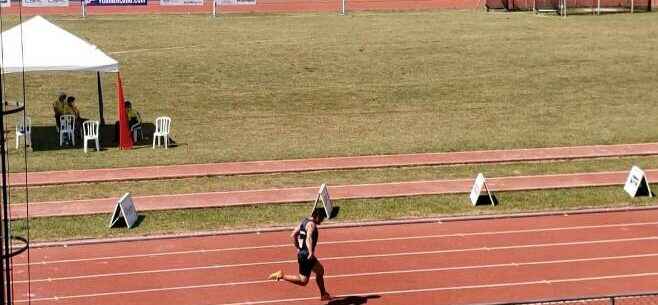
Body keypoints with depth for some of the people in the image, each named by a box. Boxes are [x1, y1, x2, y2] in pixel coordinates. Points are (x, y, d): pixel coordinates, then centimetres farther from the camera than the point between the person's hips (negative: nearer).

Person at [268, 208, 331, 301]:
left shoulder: (304, 221, 10)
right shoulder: (311, 224, -17)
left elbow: (293, 235, 16)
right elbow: (309, 239, -35)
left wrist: (298, 248, 22)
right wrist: (311, 252, -44)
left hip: (301, 253, 10)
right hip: (306, 255, -10)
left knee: (320, 270, 24)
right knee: (303, 281, -2)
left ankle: (323, 294, 33)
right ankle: (281, 275, -3)